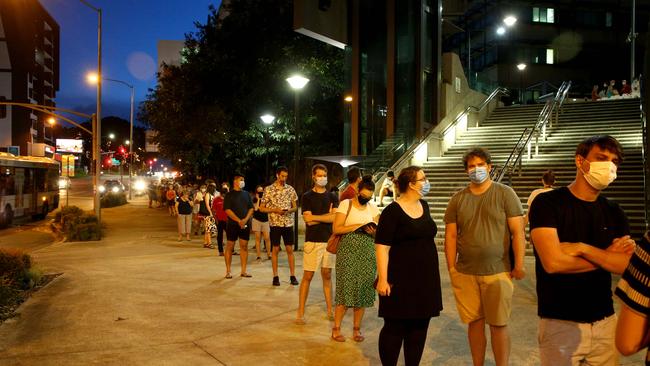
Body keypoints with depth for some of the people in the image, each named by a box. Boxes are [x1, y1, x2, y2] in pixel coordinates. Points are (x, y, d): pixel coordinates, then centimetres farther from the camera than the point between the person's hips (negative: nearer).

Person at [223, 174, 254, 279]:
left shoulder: (246, 194, 12)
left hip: (245, 224, 4)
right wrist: (239, 221, -15)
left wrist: (245, 219, -8)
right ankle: (228, 271, 7)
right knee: (230, 246, 0)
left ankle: (243, 271, 10)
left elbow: (251, 208, 9)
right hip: (232, 224, -4)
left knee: (244, 246, 4)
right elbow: (227, 210, -9)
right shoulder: (229, 195, -1)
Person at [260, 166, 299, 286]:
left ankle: (293, 276, 11)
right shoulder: (268, 189, -2)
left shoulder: (290, 189, 5)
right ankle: (275, 276, 12)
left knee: (290, 249, 5)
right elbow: (262, 208, 0)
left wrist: (290, 210, -12)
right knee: (275, 249, 4)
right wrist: (275, 210, -14)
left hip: (288, 223, 2)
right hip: (275, 223, -2)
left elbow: (295, 206, 10)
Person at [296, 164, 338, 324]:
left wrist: (316, 217, -10)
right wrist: (327, 216, -5)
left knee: (327, 276, 11)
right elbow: (308, 220, -10)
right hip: (313, 240, -3)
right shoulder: (307, 196, 0)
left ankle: (329, 310, 19)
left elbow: (335, 218, -5)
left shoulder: (332, 197, 9)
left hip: (329, 240, 3)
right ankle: (300, 312, 5)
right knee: (307, 276, -2)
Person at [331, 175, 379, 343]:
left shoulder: (373, 208, 9)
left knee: (363, 290, 5)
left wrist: (373, 231, -12)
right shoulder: (346, 204, -2)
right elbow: (336, 229, -9)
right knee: (345, 289, -5)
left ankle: (357, 328, 17)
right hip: (348, 251, -4)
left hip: (367, 253, 4)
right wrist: (358, 226, -16)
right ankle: (336, 328, 8)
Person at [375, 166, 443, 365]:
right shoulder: (392, 211, -13)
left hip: (425, 278, 7)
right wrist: (383, 279, -20)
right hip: (401, 279, -7)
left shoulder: (424, 206, 9)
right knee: (395, 327, 3)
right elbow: (382, 247, -15)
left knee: (420, 327, 11)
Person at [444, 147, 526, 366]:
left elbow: (518, 231, -4)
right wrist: (451, 268, 3)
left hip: (498, 272, -2)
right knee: (475, 322, 10)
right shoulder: (458, 199, 7)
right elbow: (451, 235, 8)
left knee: (499, 325, 4)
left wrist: (519, 265, -8)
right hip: (466, 274, 3)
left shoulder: (505, 194, -1)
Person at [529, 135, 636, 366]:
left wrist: (582, 248, -18)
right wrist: (607, 256, -8)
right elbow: (553, 262, -22)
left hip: (605, 321, 5)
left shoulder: (614, 213, 7)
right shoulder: (547, 203, -10)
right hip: (560, 323, -5)